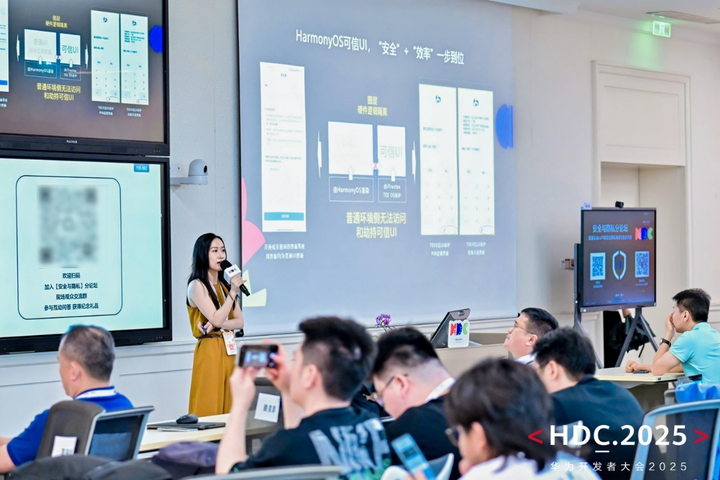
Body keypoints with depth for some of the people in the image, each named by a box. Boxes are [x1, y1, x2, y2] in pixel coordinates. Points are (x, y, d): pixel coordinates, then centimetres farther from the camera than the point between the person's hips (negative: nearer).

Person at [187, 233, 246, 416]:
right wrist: (233, 292, -18)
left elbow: (240, 321, 6)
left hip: (229, 351, 7)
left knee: (230, 410, 6)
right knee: (209, 410, -6)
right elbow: (217, 319, -16)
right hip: (210, 351, -7)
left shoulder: (225, 285, 14)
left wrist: (219, 325, -12)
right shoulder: (197, 285, -8)